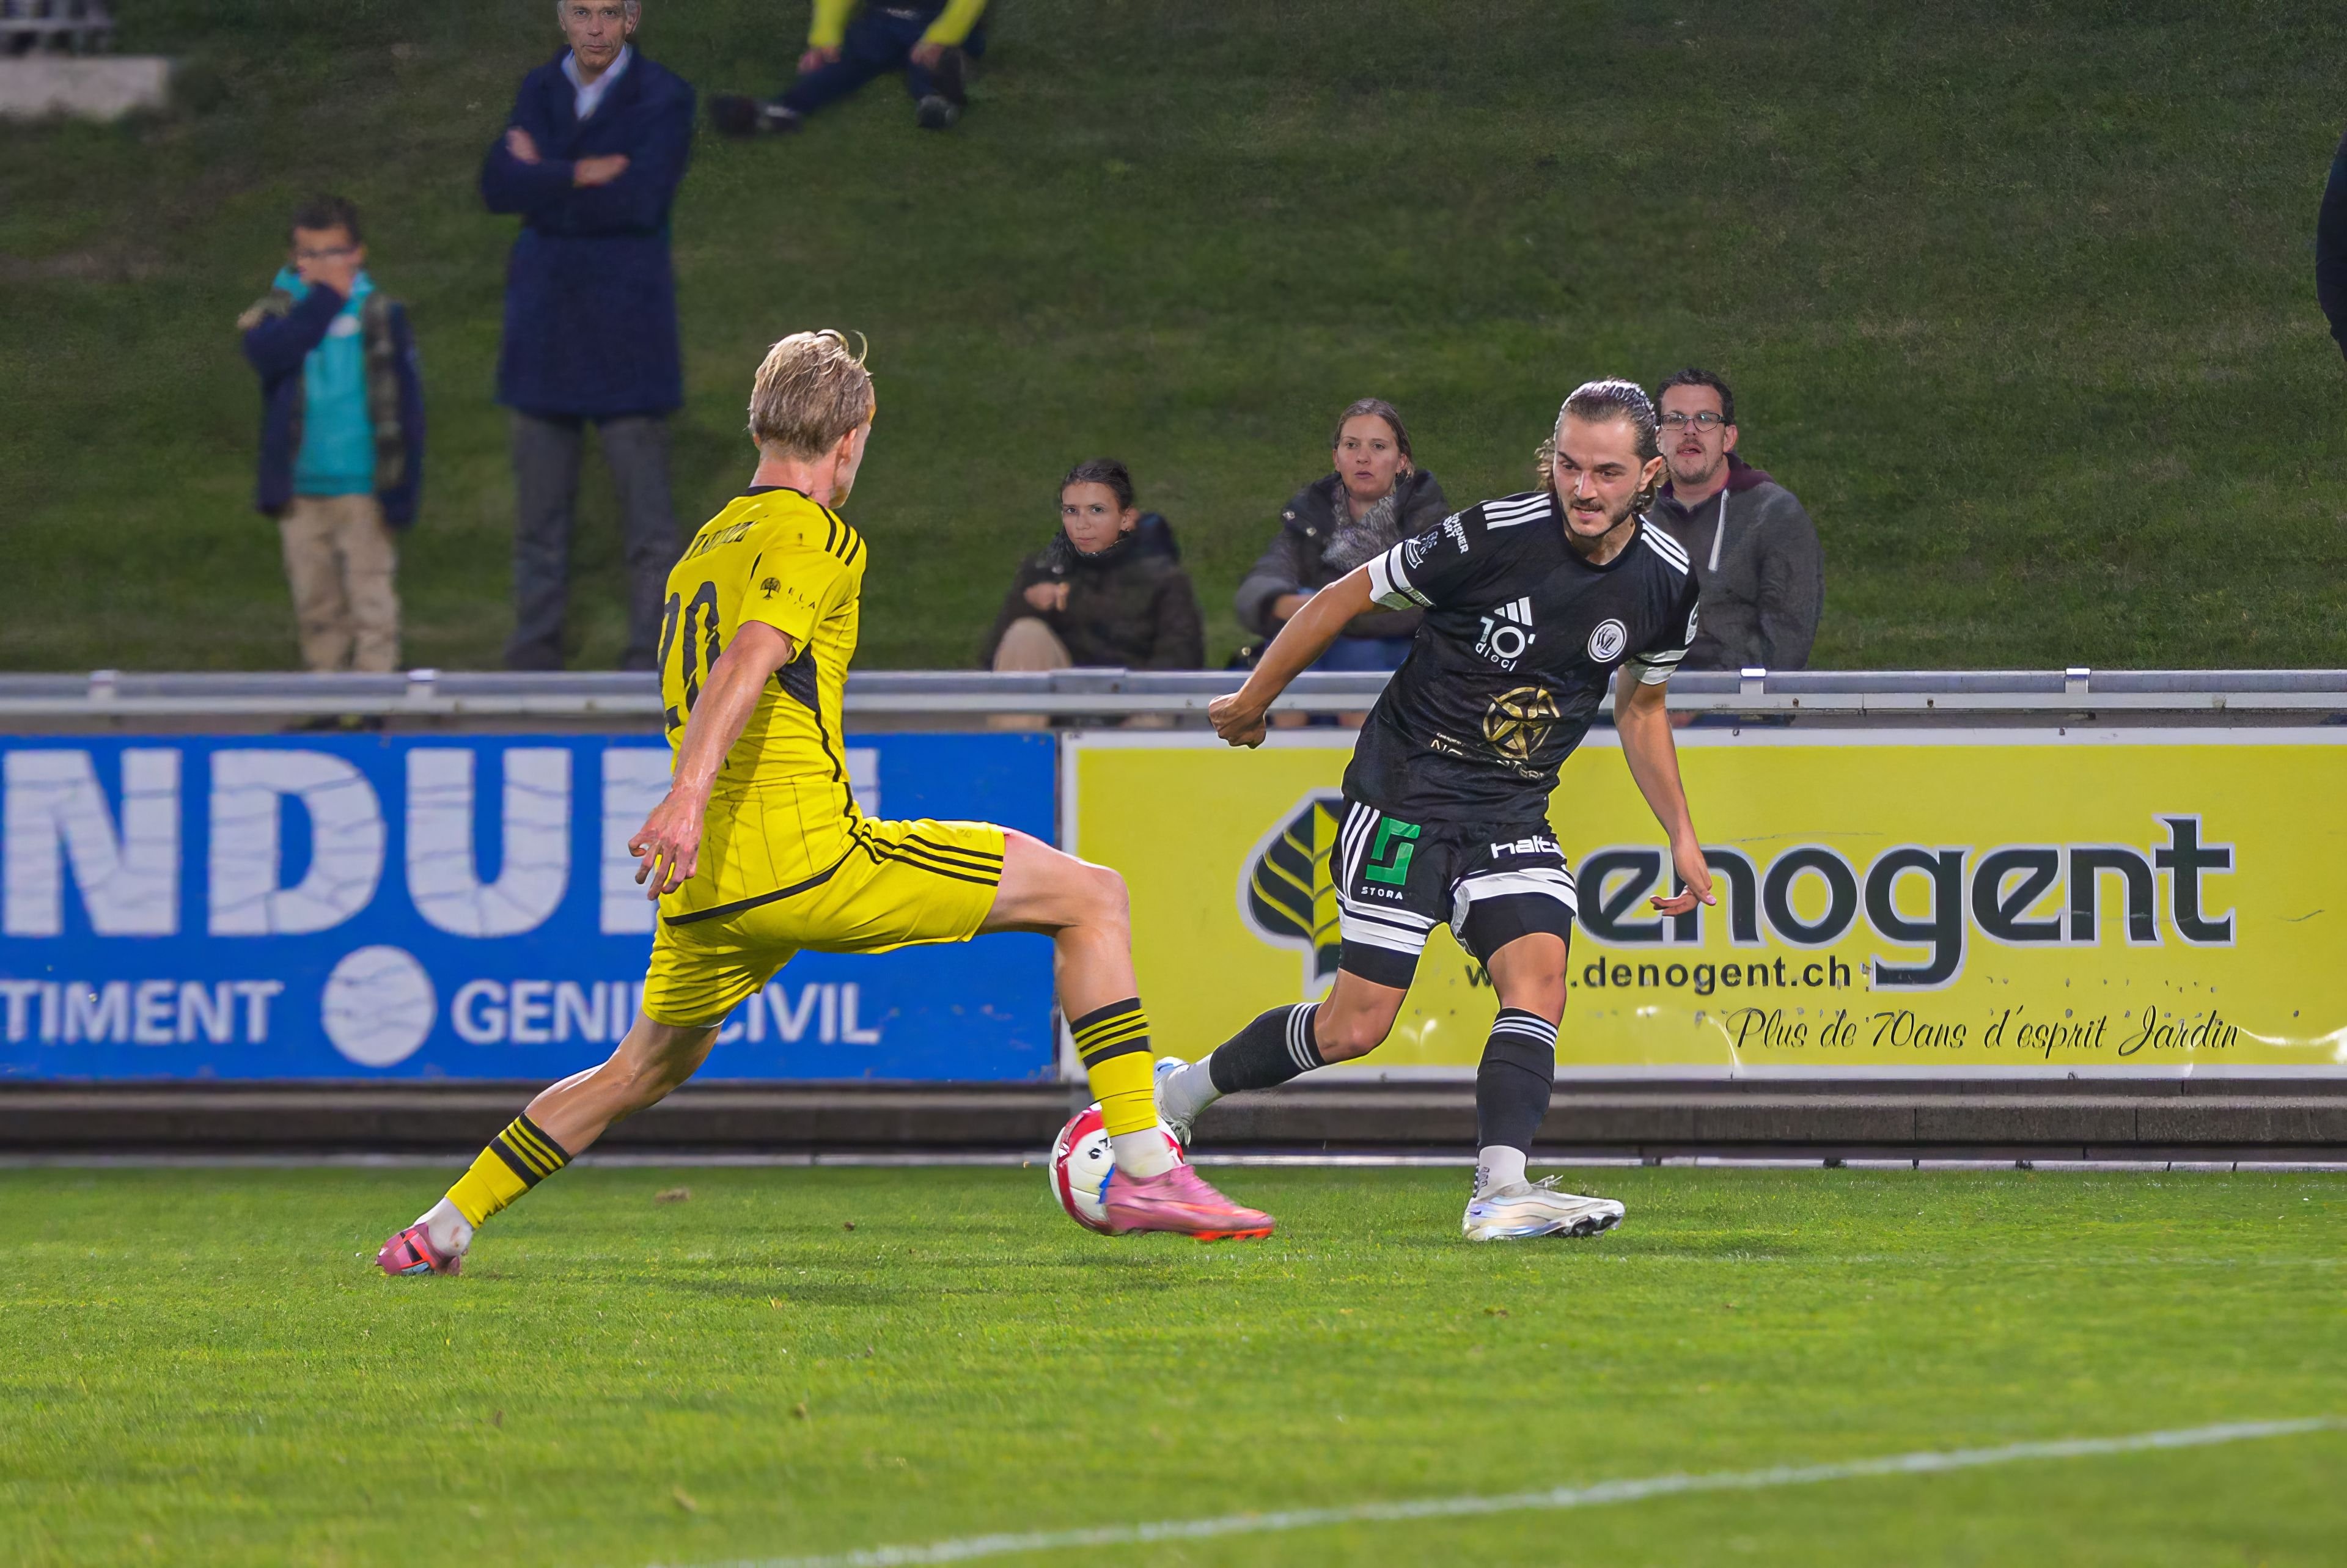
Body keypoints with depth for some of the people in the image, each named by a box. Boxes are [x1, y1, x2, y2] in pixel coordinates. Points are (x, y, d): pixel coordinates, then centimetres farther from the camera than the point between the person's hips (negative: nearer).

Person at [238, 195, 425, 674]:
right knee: (315, 600, 11)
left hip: (364, 489, -2)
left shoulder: (381, 315, -2)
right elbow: (265, 353, -21)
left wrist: (403, 487, -5)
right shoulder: (280, 311, 3)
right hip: (300, 491, 2)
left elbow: (406, 400, -1)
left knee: (369, 595, -2)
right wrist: (324, 300, -17)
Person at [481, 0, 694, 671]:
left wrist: (541, 182, -9)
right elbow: (499, 186, -6)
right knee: (540, 509, 8)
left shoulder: (664, 100, -4)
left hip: (625, 331, -4)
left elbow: (641, 201, -19)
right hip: (545, 328, 4)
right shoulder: (540, 91, 9)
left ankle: (651, 661, 0)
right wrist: (581, 176, -18)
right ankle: (533, 661, 14)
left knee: (646, 510, -4)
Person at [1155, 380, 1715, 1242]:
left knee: (1538, 977, -20)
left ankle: (1500, 1190, -29)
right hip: (1405, 794, -5)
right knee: (1358, 1024, -7)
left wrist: (1682, 837, 13)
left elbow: (1641, 707, 18)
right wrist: (1250, 703, 3)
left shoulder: (1665, 580, -2)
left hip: (1513, 815, 5)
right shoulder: (1495, 535, -19)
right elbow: (1343, 598, -6)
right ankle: (1178, 1094, 14)